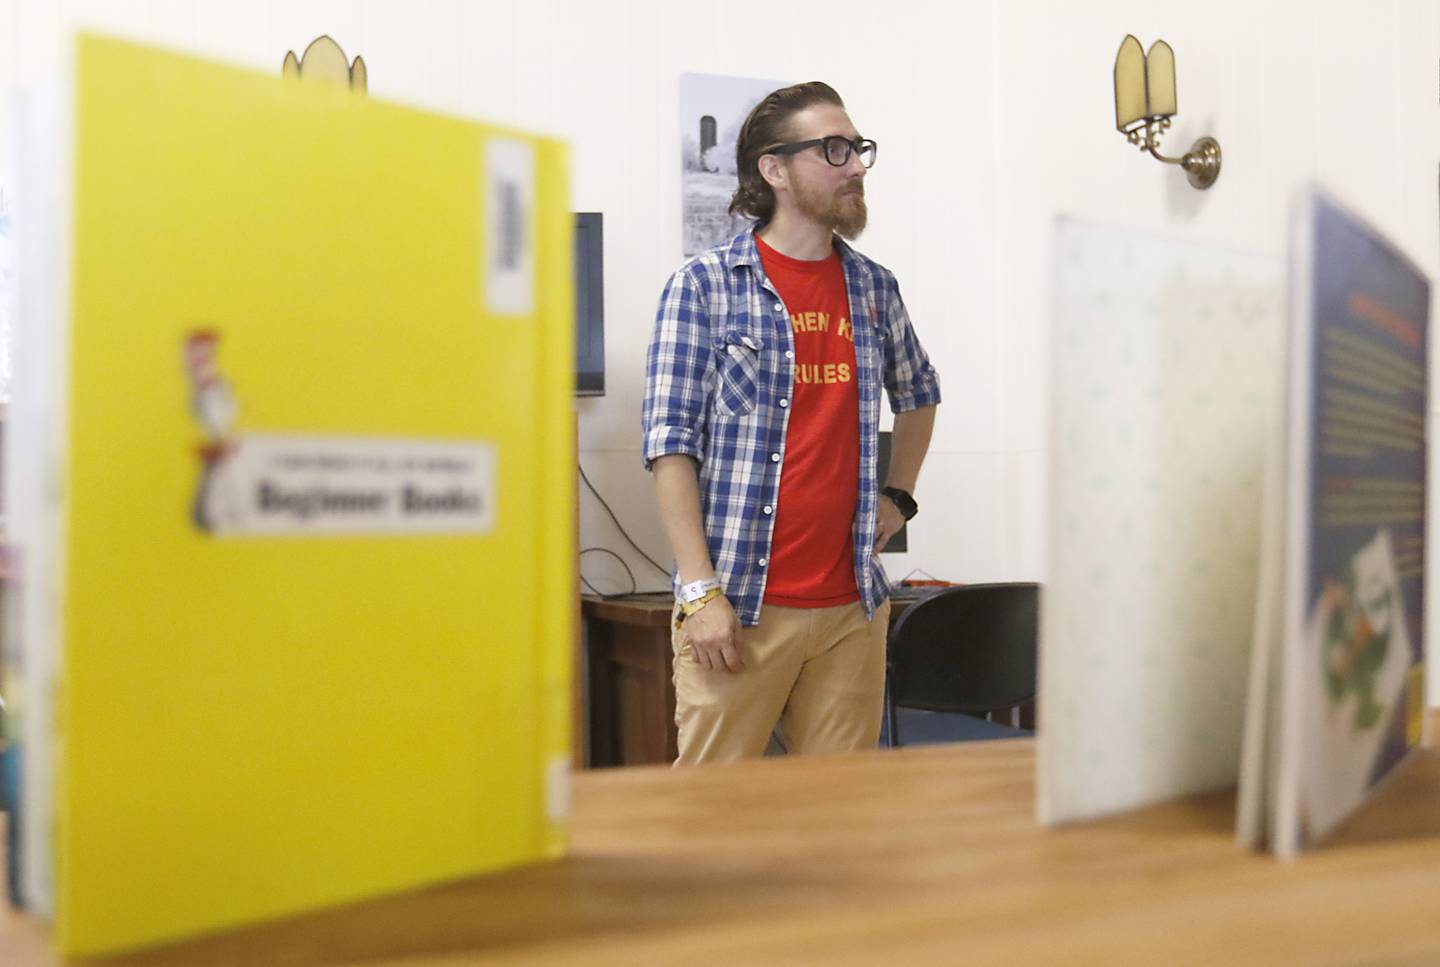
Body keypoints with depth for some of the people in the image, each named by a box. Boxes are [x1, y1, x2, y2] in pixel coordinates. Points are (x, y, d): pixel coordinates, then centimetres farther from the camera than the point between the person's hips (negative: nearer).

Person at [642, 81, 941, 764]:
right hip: (738, 604, -4)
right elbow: (670, 442, -8)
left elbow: (917, 394, 32)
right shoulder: (705, 285, -3)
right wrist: (700, 591, -14)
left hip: (853, 605, 5)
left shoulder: (875, 288, 12)